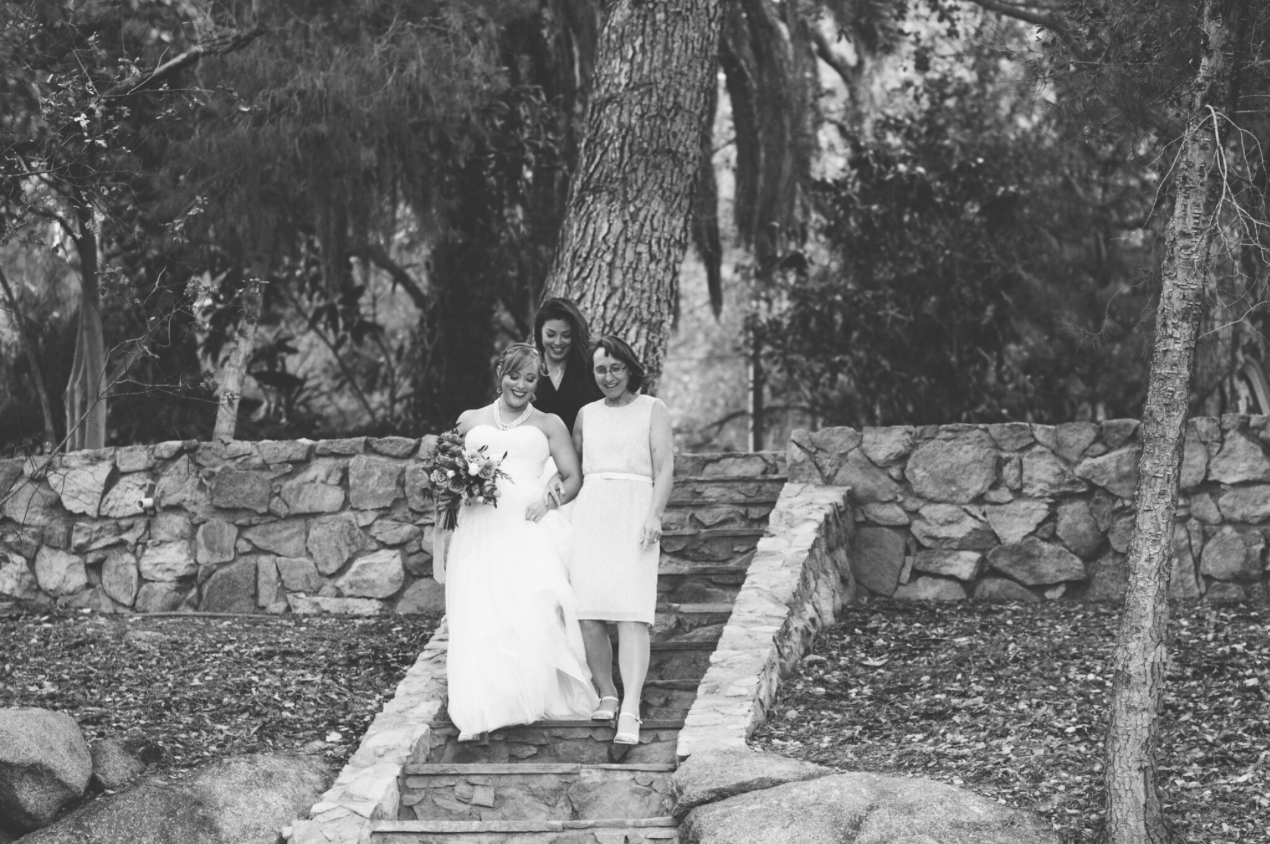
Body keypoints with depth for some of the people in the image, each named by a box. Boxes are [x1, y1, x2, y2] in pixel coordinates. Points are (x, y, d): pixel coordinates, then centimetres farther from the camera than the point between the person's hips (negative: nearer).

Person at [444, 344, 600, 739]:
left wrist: (548, 501, -7)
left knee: (535, 608, -22)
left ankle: (537, 698, -15)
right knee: (478, 614, -11)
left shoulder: (549, 424, 16)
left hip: (529, 525, -1)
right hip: (479, 526, 1)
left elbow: (573, 478, 12)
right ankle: (479, 712, -12)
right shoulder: (470, 421, 20)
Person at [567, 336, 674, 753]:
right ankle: (606, 696, 8)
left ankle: (630, 711, -23)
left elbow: (665, 467, 1)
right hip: (589, 511, 4)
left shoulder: (652, 409, 9)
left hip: (634, 512, -4)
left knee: (631, 612, -15)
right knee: (588, 612, -7)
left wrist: (654, 515, -11)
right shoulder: (586, 414, 19)